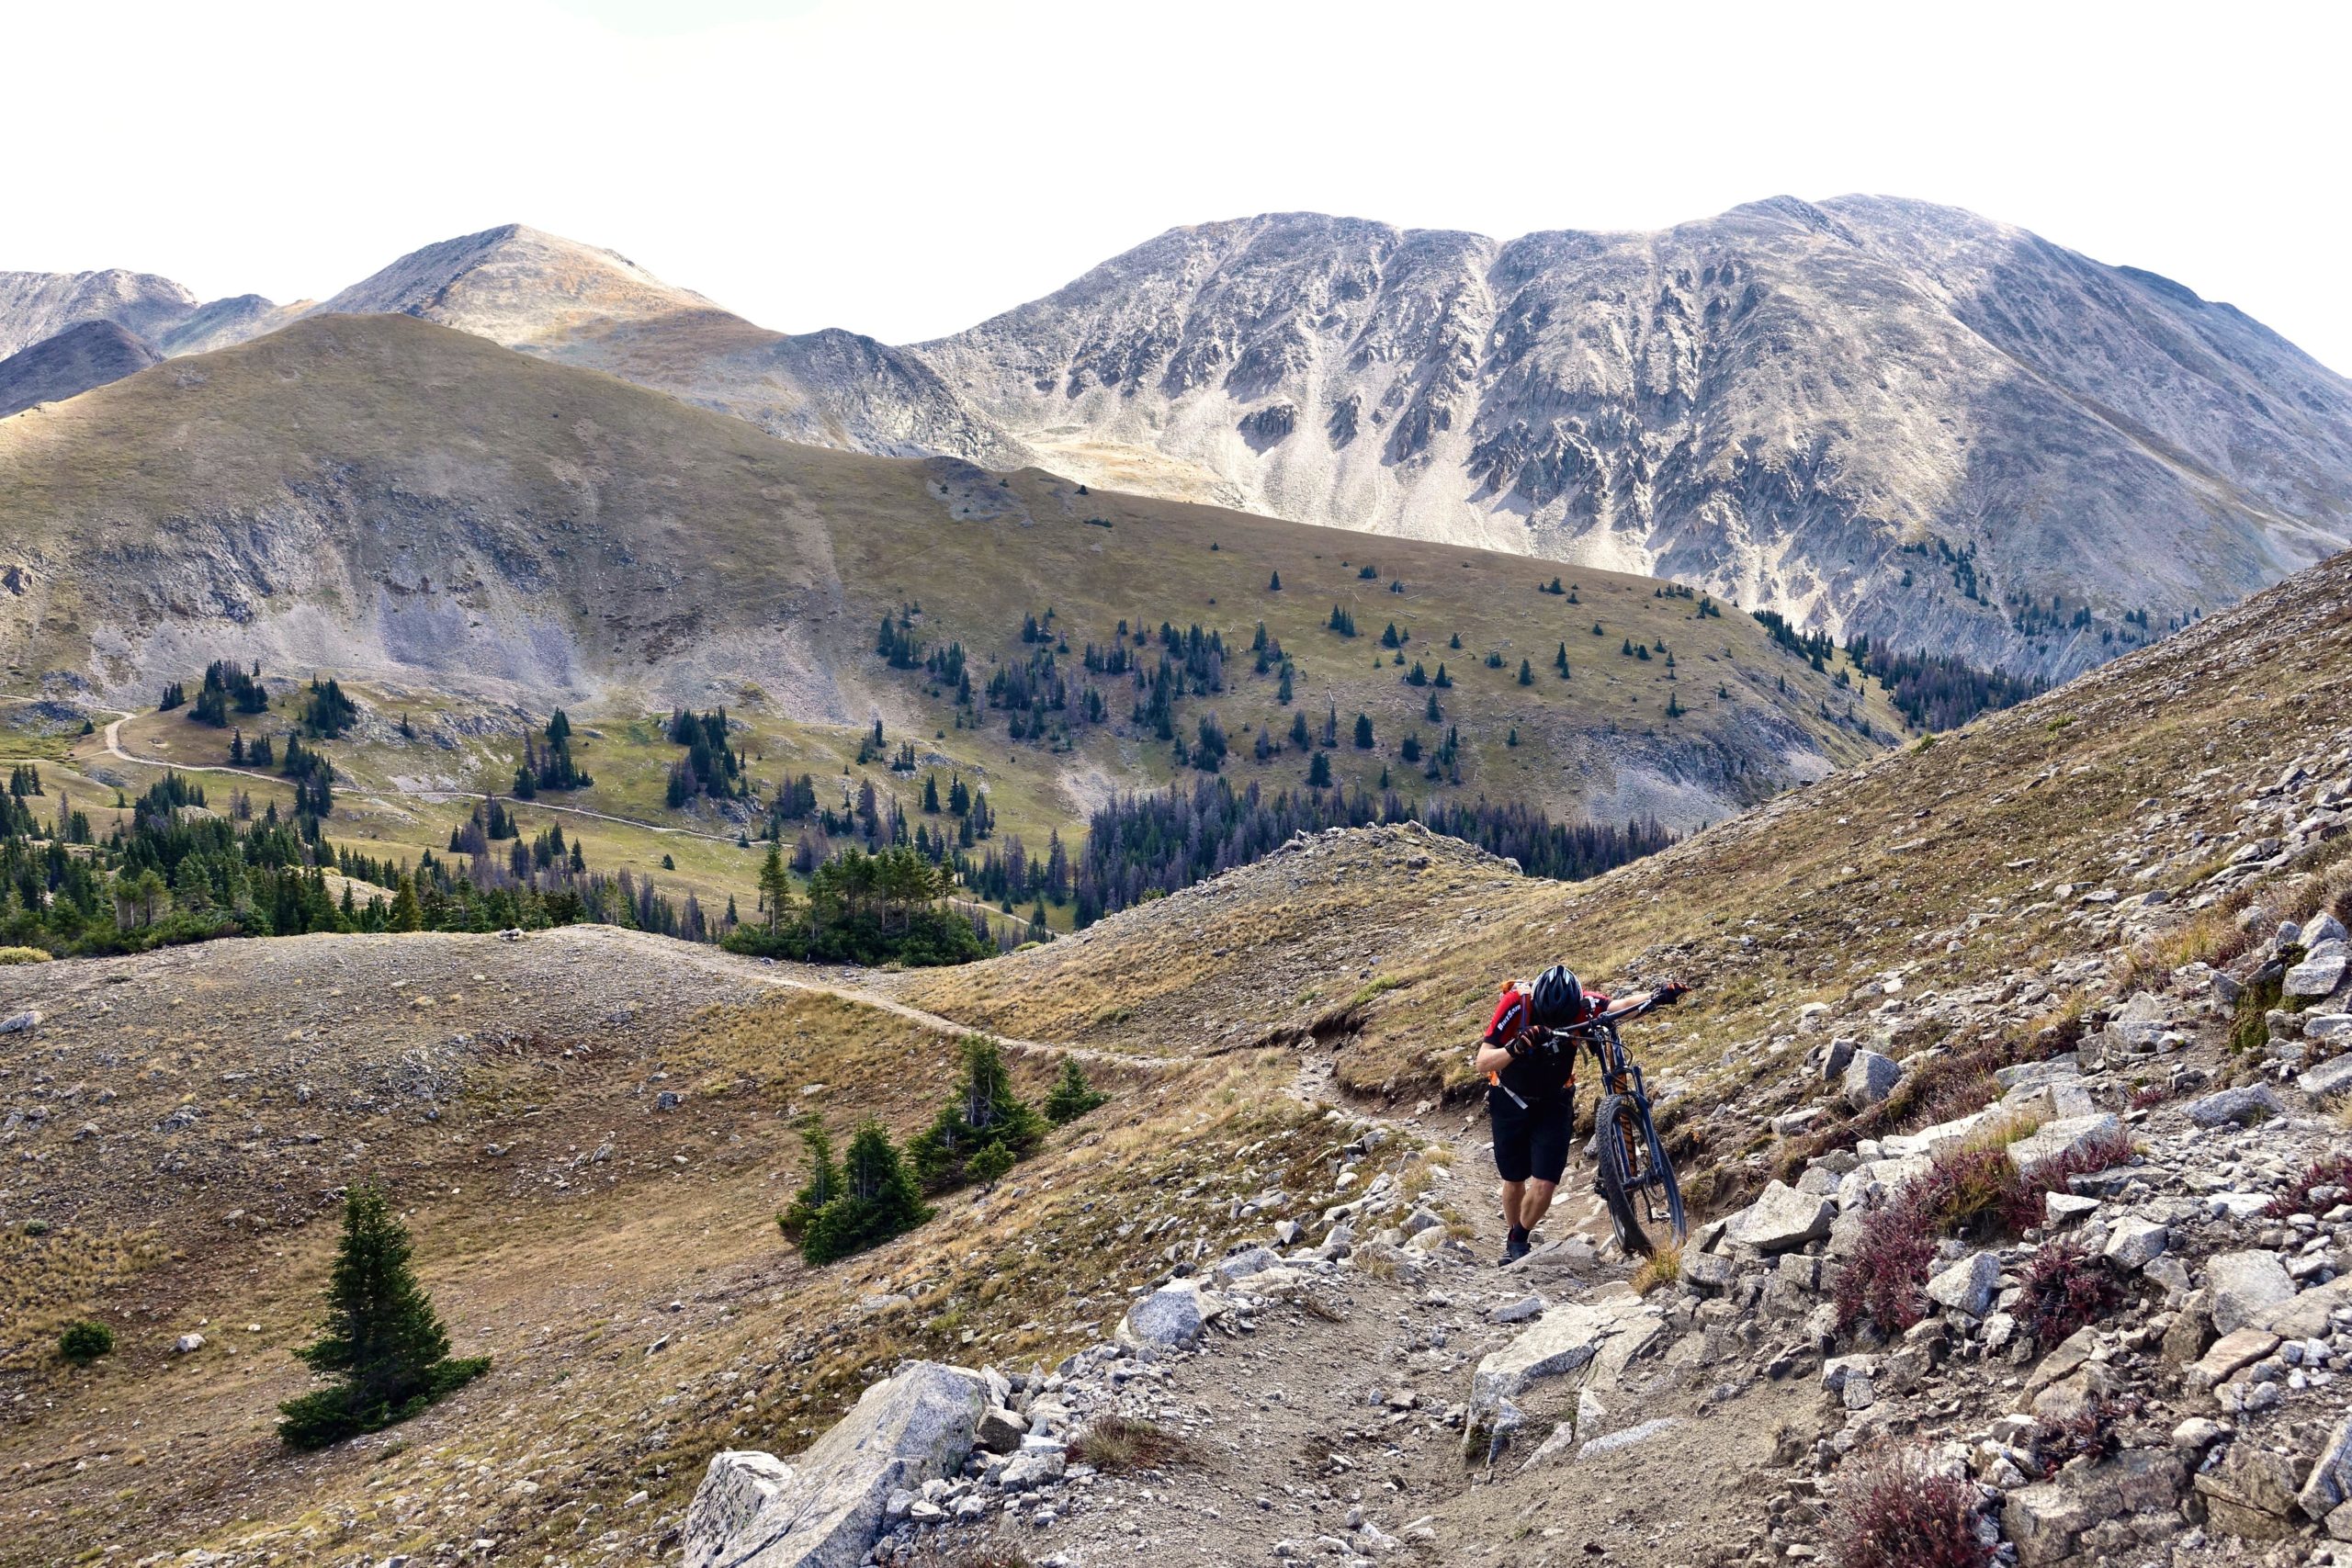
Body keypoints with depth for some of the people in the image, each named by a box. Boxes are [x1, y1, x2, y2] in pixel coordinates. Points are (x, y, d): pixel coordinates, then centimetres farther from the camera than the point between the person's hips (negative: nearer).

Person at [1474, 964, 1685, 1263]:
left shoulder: (1579, 1004, -22)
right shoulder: (1515, 1003, -29)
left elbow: (1622, 1005, -33)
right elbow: (1482, 1062, -32)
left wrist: (1657, 996, -52)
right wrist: (1515, 1048, -51)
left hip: (1553, 1103, 1)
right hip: (1511, 1101, -1)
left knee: (1544, 1186, -10)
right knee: (1514, 1181, 12)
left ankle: (1519, 1239, 17)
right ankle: (1512, 1243, 38)